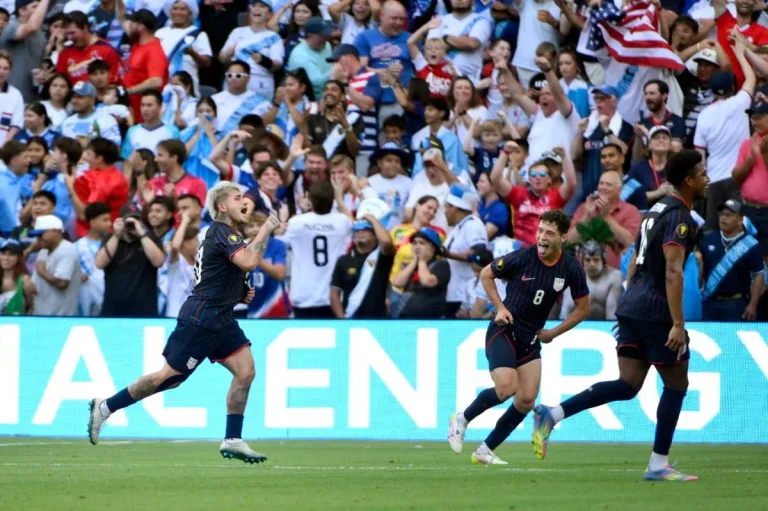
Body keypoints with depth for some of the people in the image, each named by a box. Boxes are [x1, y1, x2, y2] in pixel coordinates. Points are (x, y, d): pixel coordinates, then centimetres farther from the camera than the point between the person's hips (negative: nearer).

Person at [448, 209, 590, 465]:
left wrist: (553, 333, 3)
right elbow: (486, 274, 2)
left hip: (531, 339, 5)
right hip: (504, 330, -5)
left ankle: (486, 450, 9)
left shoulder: (571, 269, -7)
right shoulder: (522, 257, -15)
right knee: (507, 388, -22)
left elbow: (583, 307, 8)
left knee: (526, 400, -4)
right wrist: (500, 307, -7)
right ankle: (463, 419, 3)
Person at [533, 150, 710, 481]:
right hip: (657, 312, -9)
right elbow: (672, 271, -21)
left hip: (631, 308, 9)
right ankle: (659, 464, 8)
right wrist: (677, 324, -24)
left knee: (628, 385, 4)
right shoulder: (679, 217, -12)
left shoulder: (657, 210, 18)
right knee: (676, 385, 5)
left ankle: (552, 415, -9)